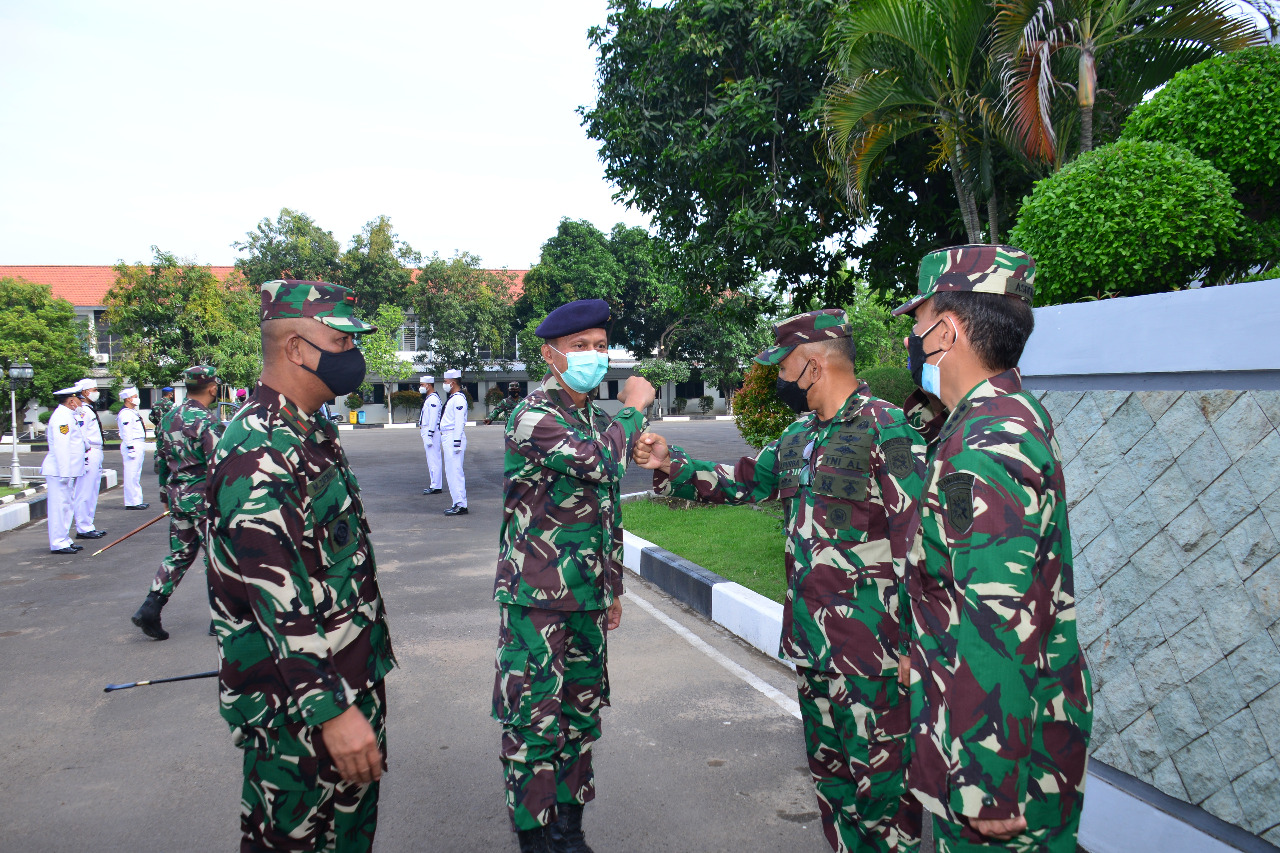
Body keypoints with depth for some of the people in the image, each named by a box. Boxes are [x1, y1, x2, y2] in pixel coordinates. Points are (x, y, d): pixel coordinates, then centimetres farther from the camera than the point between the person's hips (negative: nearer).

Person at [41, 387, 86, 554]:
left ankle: (64, 540, 21)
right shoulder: (61, 417, -16)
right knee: (60, 506, -6)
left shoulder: (68, 415, 17)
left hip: (67, 471, 10)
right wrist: (64, 473, -24)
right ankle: (58, 543, -2)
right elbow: (61, 447, -22)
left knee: (67, 506, 14)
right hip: (60, 471, -10)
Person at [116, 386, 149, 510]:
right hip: (132, 445, -11)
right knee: (131, 475, -8)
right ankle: (132, 503, -7)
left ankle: (137, 500, 19)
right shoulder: (125, 414, -13)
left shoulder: (133, 412, 19)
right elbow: (126, 433, -19)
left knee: (136, 475, 14)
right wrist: (131, 449, -23)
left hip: (138, 445, 11)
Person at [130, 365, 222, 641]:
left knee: (179, 554, 16)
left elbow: (162, 460, 15)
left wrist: (167, 490, 25)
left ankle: (149, 610, 7)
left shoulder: (169, 418, 8)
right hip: (203, 497, -7)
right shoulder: (208, 422, -17)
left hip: (177, 495, 7)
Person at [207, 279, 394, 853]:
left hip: (352, 674, 9)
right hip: (295, 700, -9)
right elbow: (277, 600, -29)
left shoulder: (317, 433, 8)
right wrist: (332, 709, -30)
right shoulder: (258, 452, -24)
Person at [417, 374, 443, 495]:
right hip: (426, 432, 11)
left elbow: (433, 419, -21)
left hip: (431, 432, -11)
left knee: (433, 460, -9)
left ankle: (436, 487, -8)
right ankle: (434, 485, 19)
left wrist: (429, 436, -24)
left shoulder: (433, 399, -15)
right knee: (431, 460, 14)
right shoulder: (428, 398, 18)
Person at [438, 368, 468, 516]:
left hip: (454, 437, -11)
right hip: (447, 437, 11)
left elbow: (459, 422, -20)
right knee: (451, 471, 12)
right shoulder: (452, 398, 19)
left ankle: (460, 505, -9)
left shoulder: (458, 398, -14)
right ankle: (458, 503, 17)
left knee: (455, 472, -10)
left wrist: (457, 443, -23)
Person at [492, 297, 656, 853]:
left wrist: (613, 587, 21)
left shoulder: (597, 421, 12)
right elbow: (596, 461, -30)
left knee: (581, 716, 16)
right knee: (535, 723, 1)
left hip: (587, 598, 8)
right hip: (536, 598, -8)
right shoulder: (532, 416, -14)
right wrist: (634, 408, -14)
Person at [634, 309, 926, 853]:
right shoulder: (798, 436, 12)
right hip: (809, 639, 8)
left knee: (881, 781, 1)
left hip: (870, 644, -8)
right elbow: (744, 482, 23)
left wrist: (910, 643, -18)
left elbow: (915, 538, -17)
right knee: (828, 771, 20)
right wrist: (672, 465, 13)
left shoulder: (886, 429, -13)